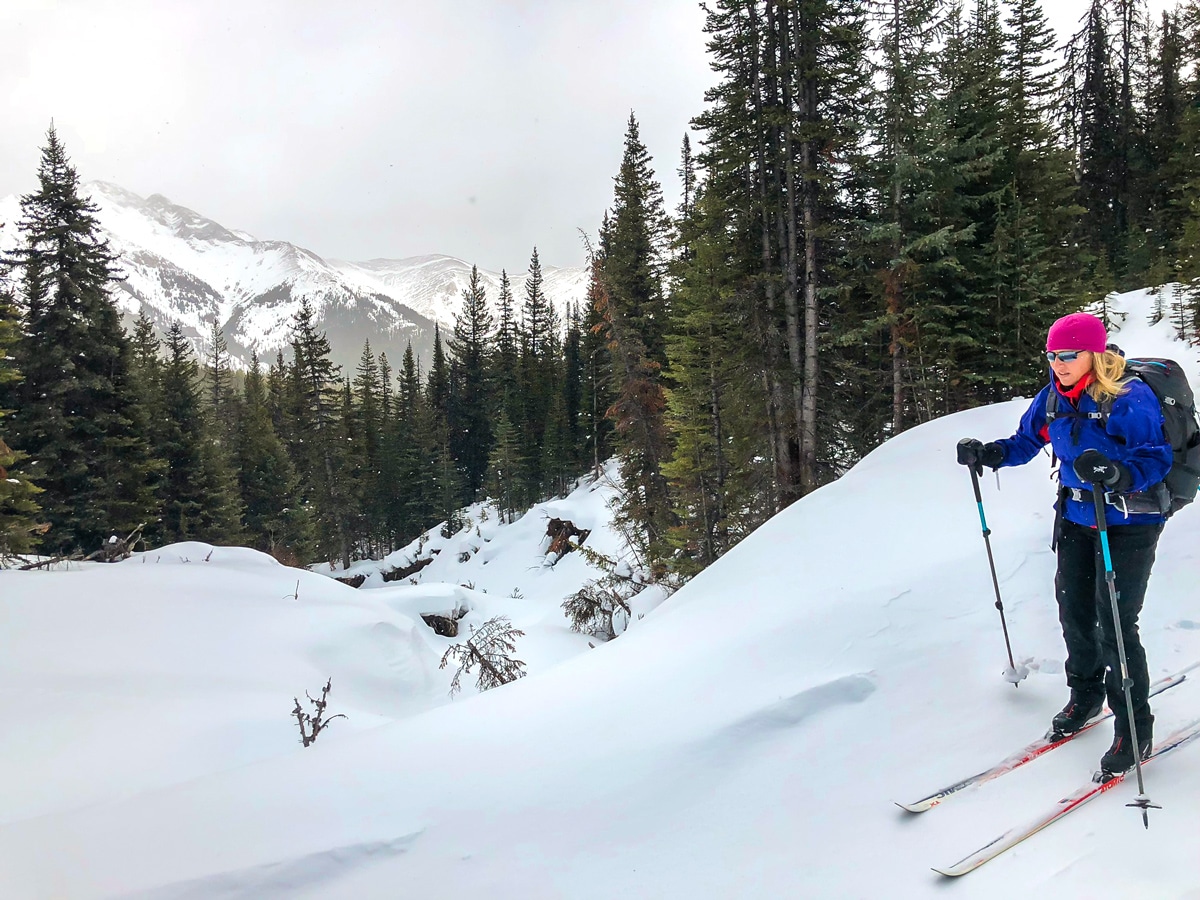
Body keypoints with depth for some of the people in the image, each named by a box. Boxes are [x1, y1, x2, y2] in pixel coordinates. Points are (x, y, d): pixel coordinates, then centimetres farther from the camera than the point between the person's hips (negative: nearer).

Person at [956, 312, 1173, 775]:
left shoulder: (1130, 398, -20)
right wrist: (988, 453, -7)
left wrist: (1116, 473, -44)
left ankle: (1134, 725, 13)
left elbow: (1156, 459, -25)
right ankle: (1085, 694, 39)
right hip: (1075, 518, 6)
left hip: (1128, 523, -6)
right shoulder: (1053, 397, 0)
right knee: (1074, 613, 15)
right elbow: (1027, 441, 11)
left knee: (1115, 625, -5)